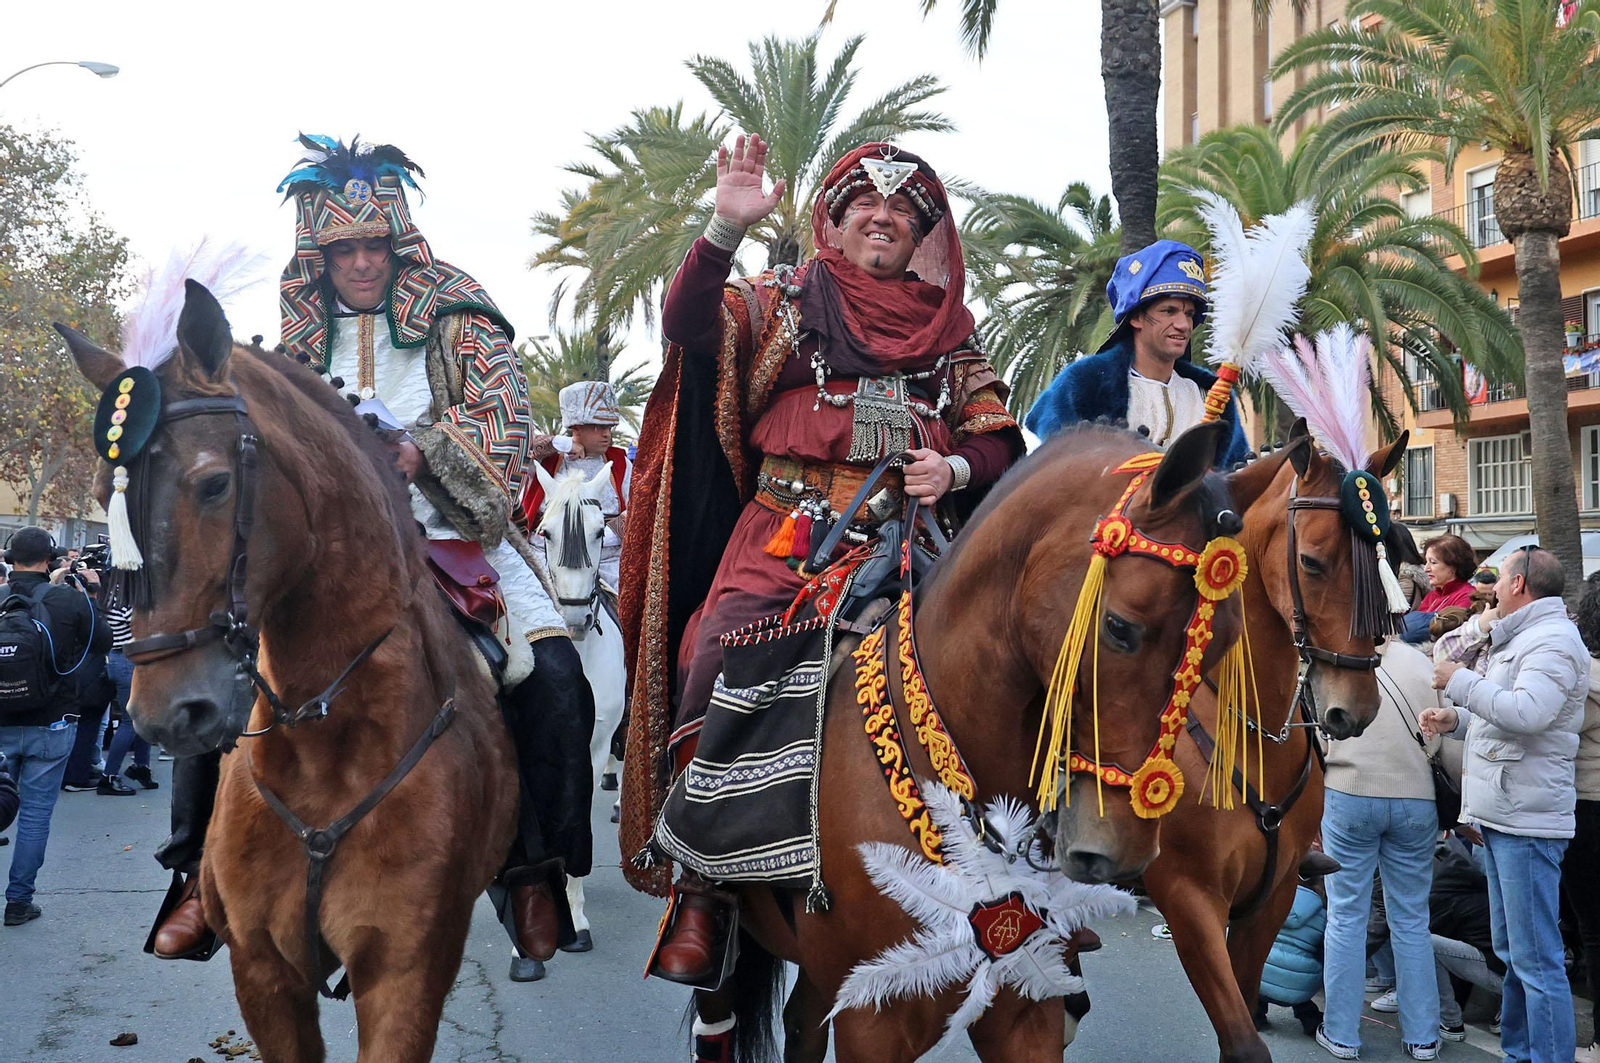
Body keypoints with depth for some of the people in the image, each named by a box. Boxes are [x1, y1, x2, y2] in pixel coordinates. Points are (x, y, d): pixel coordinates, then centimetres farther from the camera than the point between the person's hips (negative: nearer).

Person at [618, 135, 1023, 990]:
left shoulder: (947, 329, 20)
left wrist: (956, 466, -4)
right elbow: (688, 325, -6)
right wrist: (725, 229, -21)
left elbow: (997, 439, 18)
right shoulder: (784, 305, 12)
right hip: (783, 537, -2)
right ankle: (701, 901, -13)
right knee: (714, 685, -21)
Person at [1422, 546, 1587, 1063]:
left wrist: (1461, 681, -17)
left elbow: (1527, 712, -28)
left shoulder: (1553, 640, -12)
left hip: (1527, 821, -11)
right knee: (1512, 952, 18)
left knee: (1536, 959, -8)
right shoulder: (1522, 639, 20)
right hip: (1501, 816, 11)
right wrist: (1455, 720, 11)